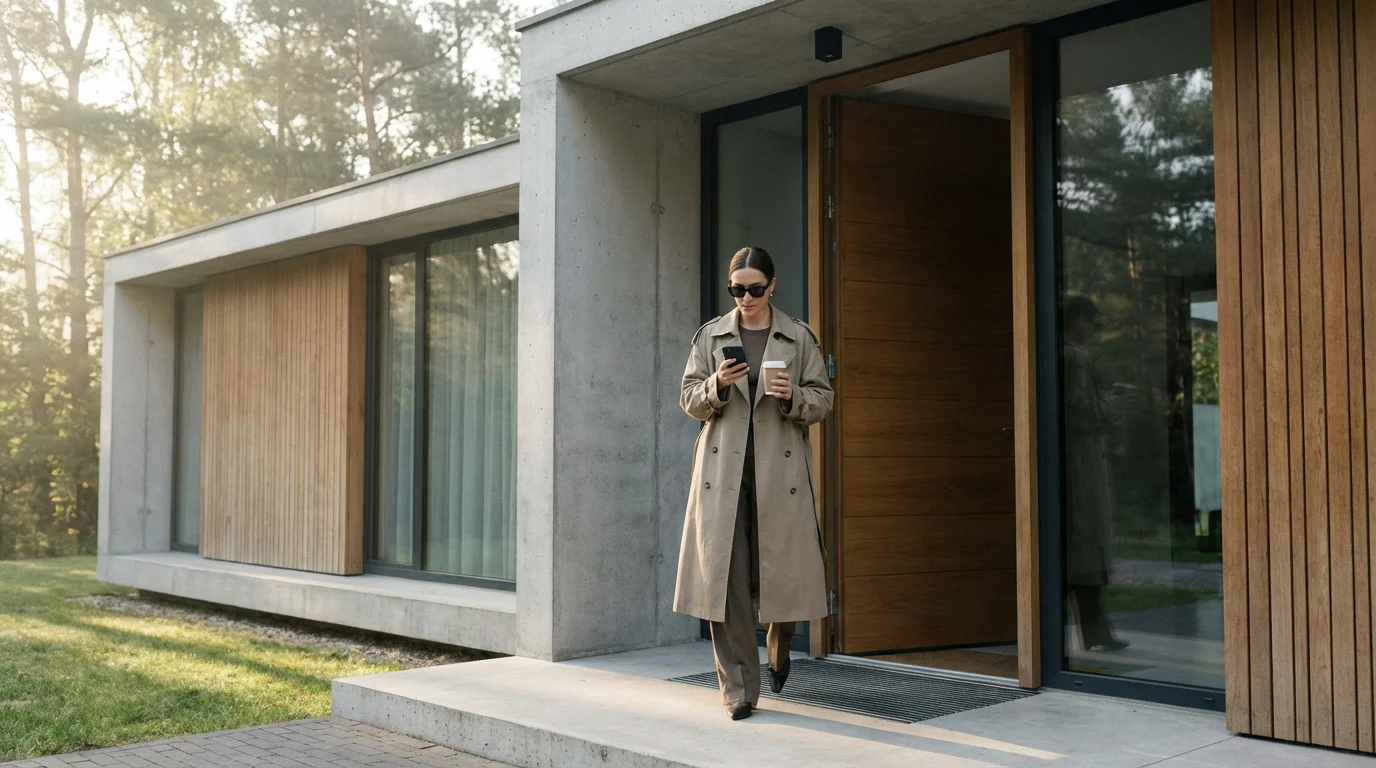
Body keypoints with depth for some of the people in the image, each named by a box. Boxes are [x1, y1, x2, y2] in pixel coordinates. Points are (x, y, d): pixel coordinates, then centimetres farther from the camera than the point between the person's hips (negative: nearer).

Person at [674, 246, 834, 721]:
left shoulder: (799, 338, 7)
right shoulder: (711, 336, 9)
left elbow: (823, 401, 7)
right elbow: (689, 400, 8)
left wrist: (792, 396, -13)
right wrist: (717, 385, -12)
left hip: (779, 470, 0)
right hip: (722, 471, 0)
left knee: (782, 571, 3)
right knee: (726, 578, -3)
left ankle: (779, 648, 36)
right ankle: (739, 690, 5)